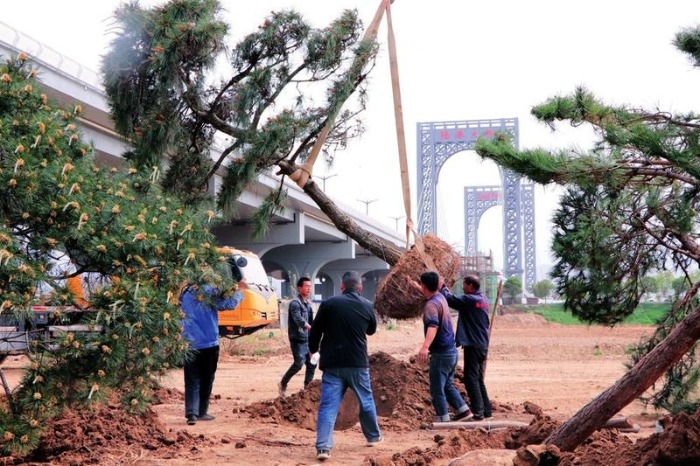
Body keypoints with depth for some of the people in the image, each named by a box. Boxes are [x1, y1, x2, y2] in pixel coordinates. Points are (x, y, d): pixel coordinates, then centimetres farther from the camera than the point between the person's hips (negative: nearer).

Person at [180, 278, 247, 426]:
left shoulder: (185, 292, 5)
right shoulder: (210, 291, -8)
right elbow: (230, 304, -9)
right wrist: (240, 290, 4)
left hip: (189, 345, 3)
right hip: (209, 343, -2)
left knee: (192, 380, 3)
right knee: (206, 379, 12)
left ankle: (191, 413, -11)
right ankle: (201, 412, 17)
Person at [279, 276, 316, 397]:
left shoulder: (308, 304, 14)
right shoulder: (295, 303, -13)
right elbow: (298, 319, -30)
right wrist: (310, 327, -47)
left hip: (308, 340, 8)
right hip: (297, 340, -8)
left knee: (312, 364, 4)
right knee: (299, 363, -17)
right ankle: (283, 384, 2)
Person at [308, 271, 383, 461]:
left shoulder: (329, 304, -4)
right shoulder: (367, 306, 1)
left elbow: (315, 331, 0)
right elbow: (371, 330, 18)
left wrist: (313, 349, 18)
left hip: (332, 363, -1)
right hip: (358, 363, 1)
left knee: (328, 405, -3)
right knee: (366, 401, 21)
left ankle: (323, 447, -14)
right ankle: (373, 436, 37)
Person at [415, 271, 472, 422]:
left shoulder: (432, 304, -20)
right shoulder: (441, 297, 9)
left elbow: (433, 325, -38)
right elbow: (430, 294, 36)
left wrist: (425, 346, -51)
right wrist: (418, 288, 51)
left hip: (441, 353, -9)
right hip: (452, 351, 9)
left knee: (437, 390, -2)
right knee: (448, 386, 23)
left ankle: (443, 421, 0)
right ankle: (463, 411, 24)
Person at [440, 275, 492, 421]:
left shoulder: (469, 299, -15)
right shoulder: (483, 300, 13)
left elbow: (450, 299, -16)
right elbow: (459, 303, 18)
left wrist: (442, 288, 2)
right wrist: (446, 290, 12)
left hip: (473, 345, -9)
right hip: (482, 344, 9)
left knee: (471, 379, -6)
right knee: (478, 379, 16)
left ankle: (478, 412, -7)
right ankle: (486, 410, 18)